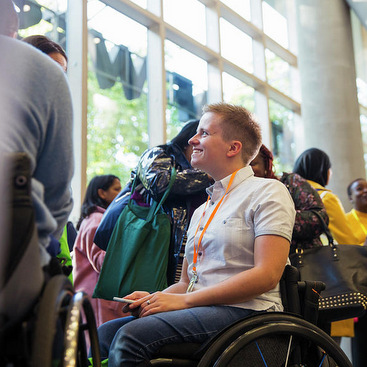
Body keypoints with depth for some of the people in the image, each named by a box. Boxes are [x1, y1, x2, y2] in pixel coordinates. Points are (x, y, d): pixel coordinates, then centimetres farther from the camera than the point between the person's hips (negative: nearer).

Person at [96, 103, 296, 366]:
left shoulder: (267, 192, -1)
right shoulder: (202, 210, 24)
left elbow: (267, 275, -14)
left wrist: (184, 300, -16)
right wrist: (154, 298, -1)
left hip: (245, 311, -7)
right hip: (201, 311, 7)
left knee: (131, 336, -26)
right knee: (106, 333, -13)